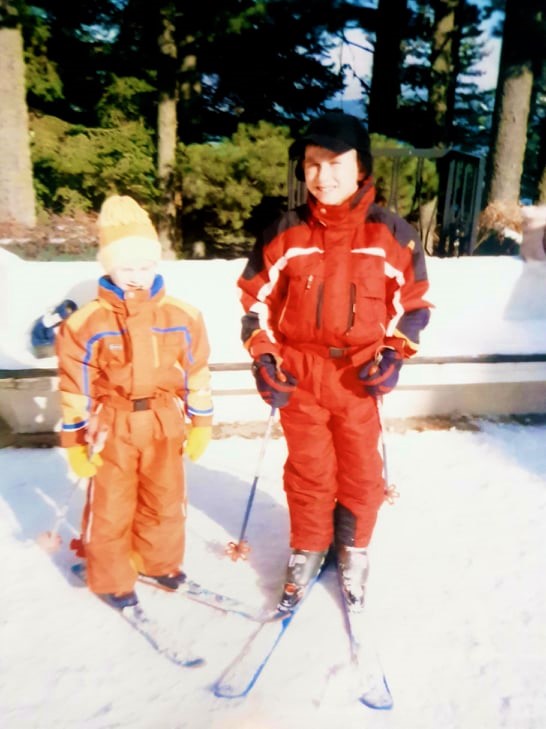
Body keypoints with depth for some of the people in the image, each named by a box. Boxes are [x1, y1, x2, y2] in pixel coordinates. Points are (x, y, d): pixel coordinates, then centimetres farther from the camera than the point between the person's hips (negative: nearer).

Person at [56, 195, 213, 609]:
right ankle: (111, 580, 34)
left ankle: (160, 563, 43)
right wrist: (75, 443, -3)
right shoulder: (86, 323, -12)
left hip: (165, 424, 2)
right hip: (113, 426, -2)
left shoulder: (182, 316, -5)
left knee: (166, 502, 18)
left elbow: (197, 373, 3)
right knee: (110, 509, 11)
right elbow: (75, 387, -6)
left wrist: (200, 425, 6)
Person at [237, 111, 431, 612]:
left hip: (361, 378, 0)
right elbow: (257, 301, 5)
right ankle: (307, 551, 37)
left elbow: (414, 303, 4)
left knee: (361, 472, 13)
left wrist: (393, 354, -8)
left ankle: (354, 553, 38)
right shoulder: (285, 233, -3)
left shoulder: (390, 232, -4)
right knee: (308, 472, 13)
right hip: (299, 377, 1)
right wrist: (264, 360, -4)